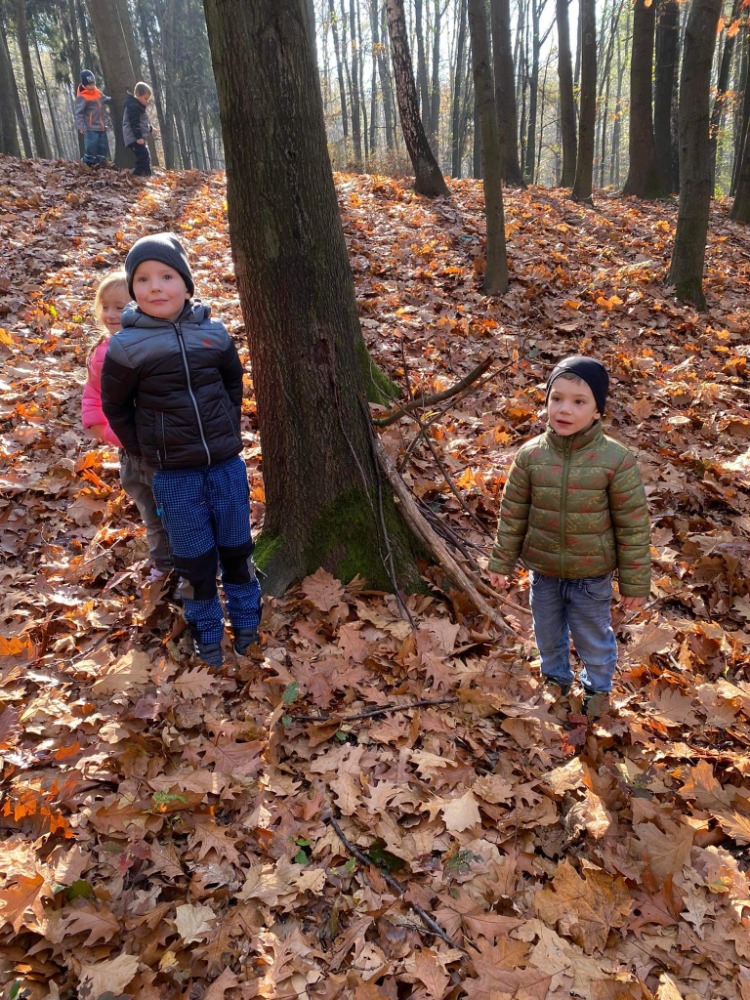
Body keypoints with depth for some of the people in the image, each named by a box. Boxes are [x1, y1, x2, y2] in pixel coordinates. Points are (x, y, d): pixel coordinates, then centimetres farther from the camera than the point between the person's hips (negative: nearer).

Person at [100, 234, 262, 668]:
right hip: (175, 475, -2)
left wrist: (229, 430, 11)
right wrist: (145, 450, 1)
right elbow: (116, 406, 3)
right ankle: (207, 636, 30)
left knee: (238, 549, 15)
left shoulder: (214, 333, -2)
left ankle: (247, 621, 36)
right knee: (195, 559, 10)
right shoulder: (127, 345, -9)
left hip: (227, 464, 2)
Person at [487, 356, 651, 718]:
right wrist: (501, 562, 3)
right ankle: (555, 679, 52)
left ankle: (597, 688, 47)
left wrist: (635, 582, -7)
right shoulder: (530, 455, -13)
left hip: (592, 575, -2)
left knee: (593, 638, 19)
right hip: (543, 571, 3)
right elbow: (512, 513, -1)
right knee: (547, 634, 24)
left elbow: (633, 525, -12)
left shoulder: (616, 460, -20)